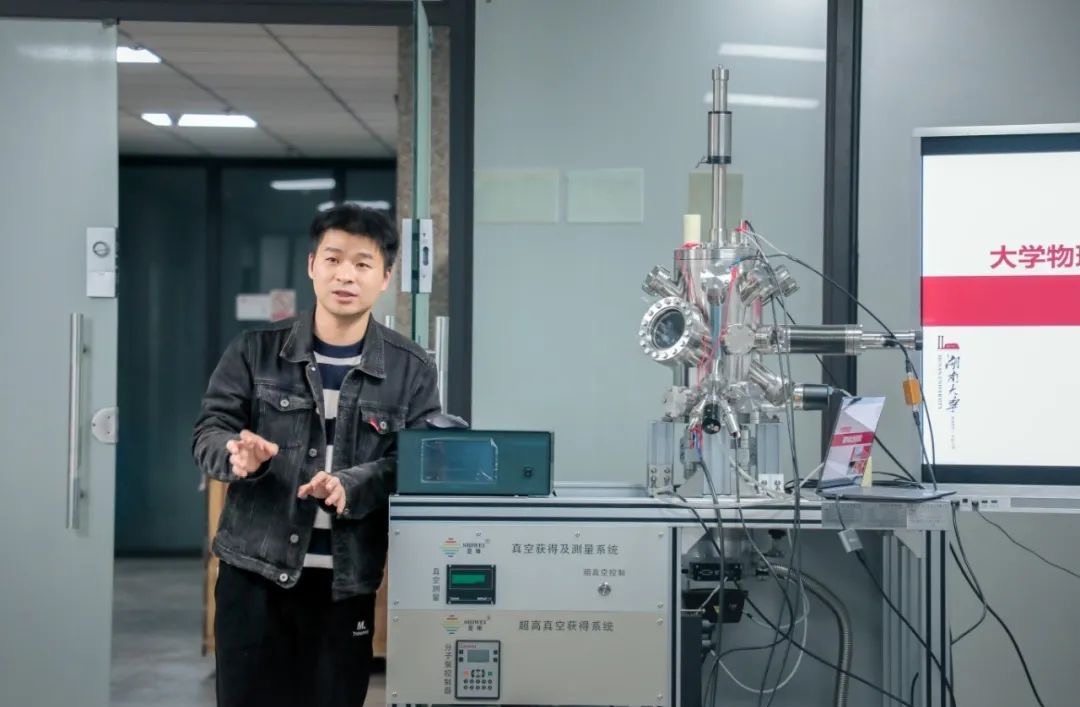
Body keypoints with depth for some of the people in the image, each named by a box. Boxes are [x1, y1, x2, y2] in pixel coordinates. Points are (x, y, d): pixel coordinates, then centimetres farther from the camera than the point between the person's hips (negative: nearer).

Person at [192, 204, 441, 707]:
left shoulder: (412, 370, 2)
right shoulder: (256, 351, 2)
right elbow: (208, 432, 2)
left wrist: (351, 486, -22)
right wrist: (238, 454, -22)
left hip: (347, 579, 0)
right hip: (255, 570, 0)